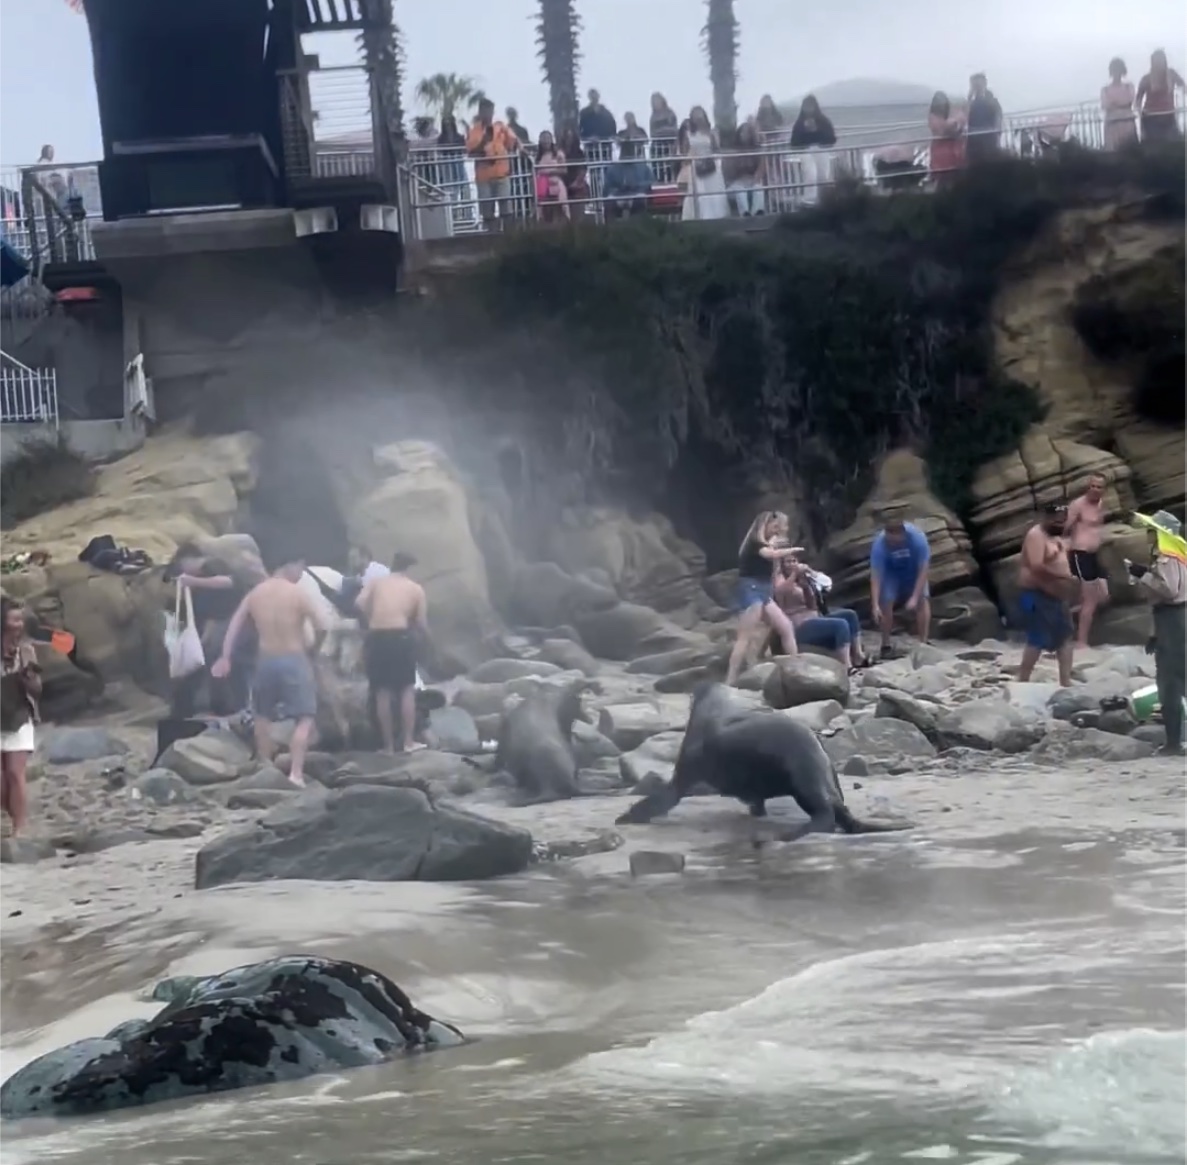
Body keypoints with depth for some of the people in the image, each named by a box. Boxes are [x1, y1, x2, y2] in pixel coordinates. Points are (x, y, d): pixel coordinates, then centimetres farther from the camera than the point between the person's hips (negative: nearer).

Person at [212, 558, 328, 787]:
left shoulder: (255, 593, 6)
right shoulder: (299, 594, -9)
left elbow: (234, 626, 8)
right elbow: (322, 627, -17)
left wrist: (225, 658, 11)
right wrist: (313, 650, 1)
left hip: (265, 661, 5)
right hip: (294, 661, -5)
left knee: (263, 716, 22)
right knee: (305, 718, -3)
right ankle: (296, 773, -16)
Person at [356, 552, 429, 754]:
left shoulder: (376, 582, 14)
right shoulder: (416, 588, 12)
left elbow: (361, 603, -4)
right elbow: (422, 624, 9)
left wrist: (372, 619, 11)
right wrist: (424, 631, 30)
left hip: (376, 637, 2)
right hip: (400, 636, -2)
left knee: (382, 692, 7)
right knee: (407, 689, 11)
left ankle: (389, 745, 9)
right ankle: (408, 741, 6)